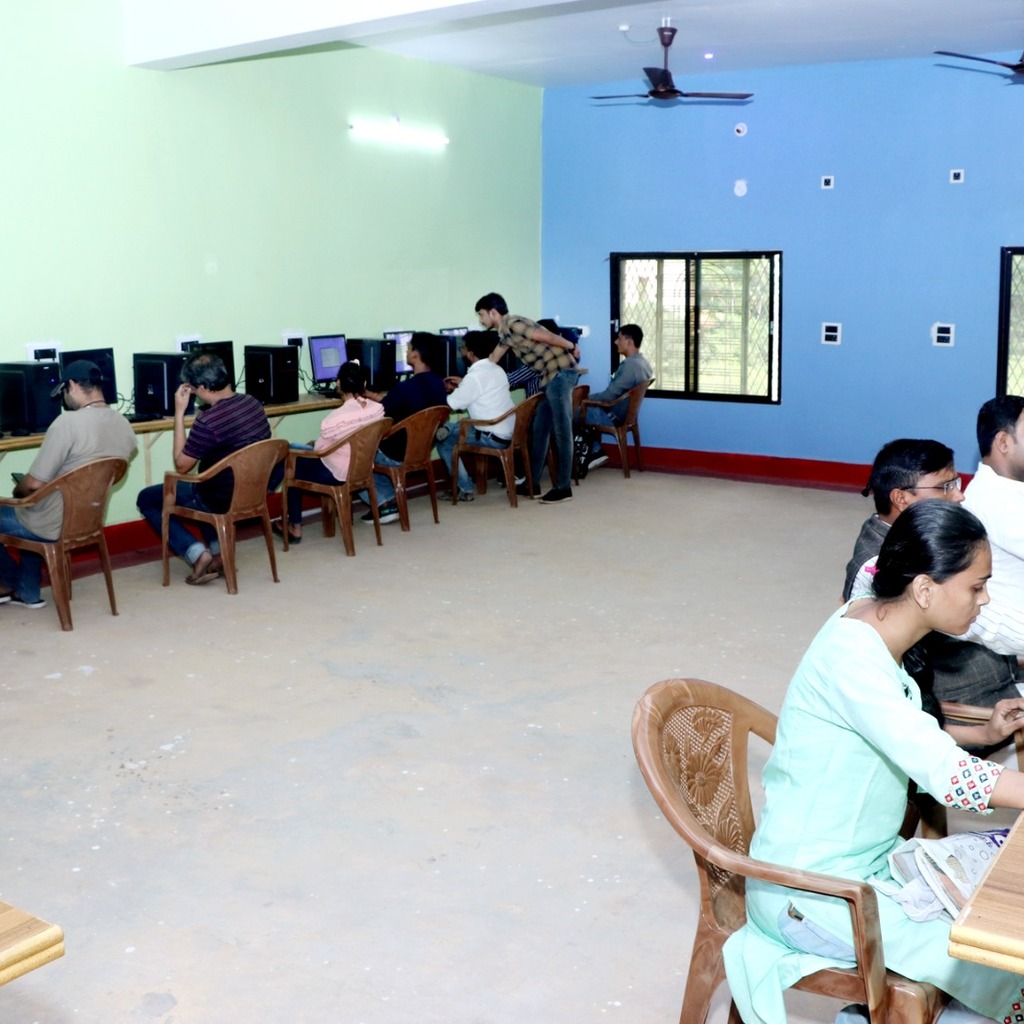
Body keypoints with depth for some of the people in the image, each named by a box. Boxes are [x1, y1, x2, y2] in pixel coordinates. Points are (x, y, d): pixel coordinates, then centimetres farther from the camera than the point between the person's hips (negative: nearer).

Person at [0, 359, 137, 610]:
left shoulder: (68, 423, -26)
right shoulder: (124, 425, -3)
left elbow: (34, 483, -23)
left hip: (54, 527, -8)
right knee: (32, 511, 35)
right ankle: (28, 592, 35)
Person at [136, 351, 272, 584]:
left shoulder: (208, 421, -29)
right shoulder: (253, 403, -5)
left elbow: (181, 465, -14)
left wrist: (179, 413, -14)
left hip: (223, 500, -7)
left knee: (147, 498, 13)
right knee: (199, 488, 37)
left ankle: (197, 554, -1)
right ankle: (218, 550, 21)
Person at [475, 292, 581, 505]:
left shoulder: (513, 324, -12)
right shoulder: (505, 333, 18)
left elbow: (547, 337, -15)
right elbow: (491, 361, 27)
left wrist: (572, 347, -3)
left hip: (561, 372, -10)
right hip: (550, 376, 10)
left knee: (561, 432, -7)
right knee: (540, 430, 12)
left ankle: (564, 488, -3)